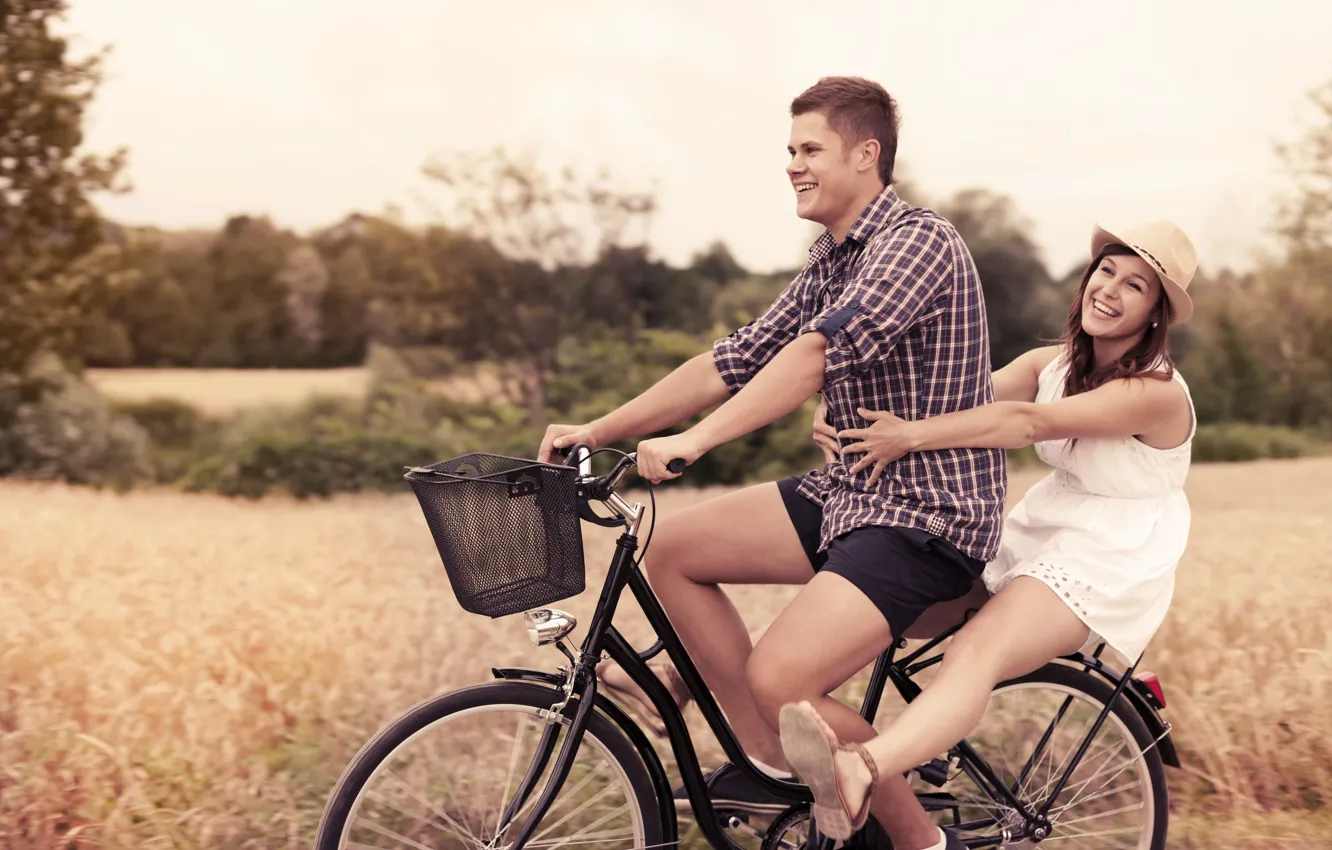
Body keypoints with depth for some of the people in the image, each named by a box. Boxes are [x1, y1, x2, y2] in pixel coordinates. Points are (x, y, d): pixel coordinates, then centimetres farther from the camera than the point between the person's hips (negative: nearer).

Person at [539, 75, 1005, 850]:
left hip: (928, 516, -9)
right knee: (672, 551, 0)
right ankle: (771, 768, 9)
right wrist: (598, 431, 3)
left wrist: (694, 441, -36)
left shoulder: (919, 240, -15)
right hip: (851, 490, 9)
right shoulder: (830, 261, 13)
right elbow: (731, 363, 10)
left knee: (778, 680, -23)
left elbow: (818, 352, -29)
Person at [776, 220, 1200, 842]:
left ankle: (857, 774, -60)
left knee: (976, 651, -36)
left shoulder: (1155, 393, -18)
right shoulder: (1053, 363, 5)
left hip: (1107, 561, -9)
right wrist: (850, 415, -24)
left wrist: (912, 435, -34)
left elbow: (1028, 423, -29)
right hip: (1037, 531, 10)